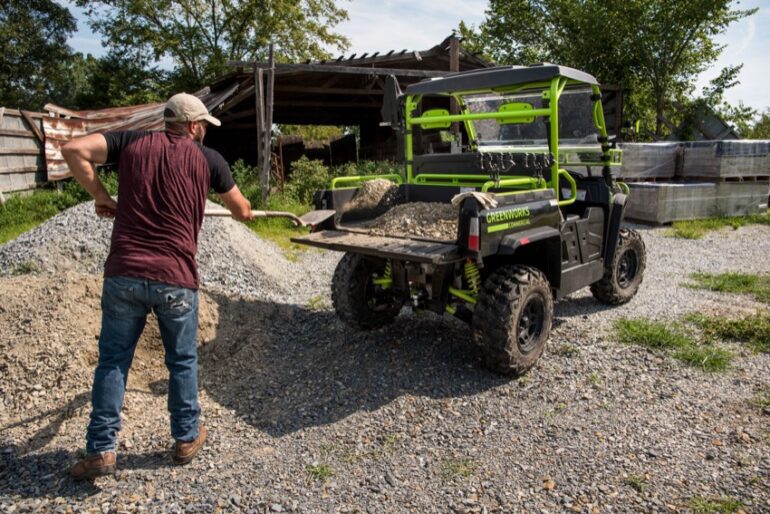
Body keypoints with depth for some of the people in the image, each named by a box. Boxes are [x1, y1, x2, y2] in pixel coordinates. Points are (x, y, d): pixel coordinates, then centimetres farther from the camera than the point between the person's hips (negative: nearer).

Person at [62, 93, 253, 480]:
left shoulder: (132, 141, 9)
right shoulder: (207, 158, 6)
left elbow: (73, 150, -4)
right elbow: (242, 212, 16)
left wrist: (99, 194, 10)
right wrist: (245, 211, 40)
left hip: (123, 274, 2)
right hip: (175, 278, -1)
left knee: (113, 361, 14)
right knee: (182, 361, 16)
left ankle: (101, 450, 18)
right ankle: (186, 438, 29)